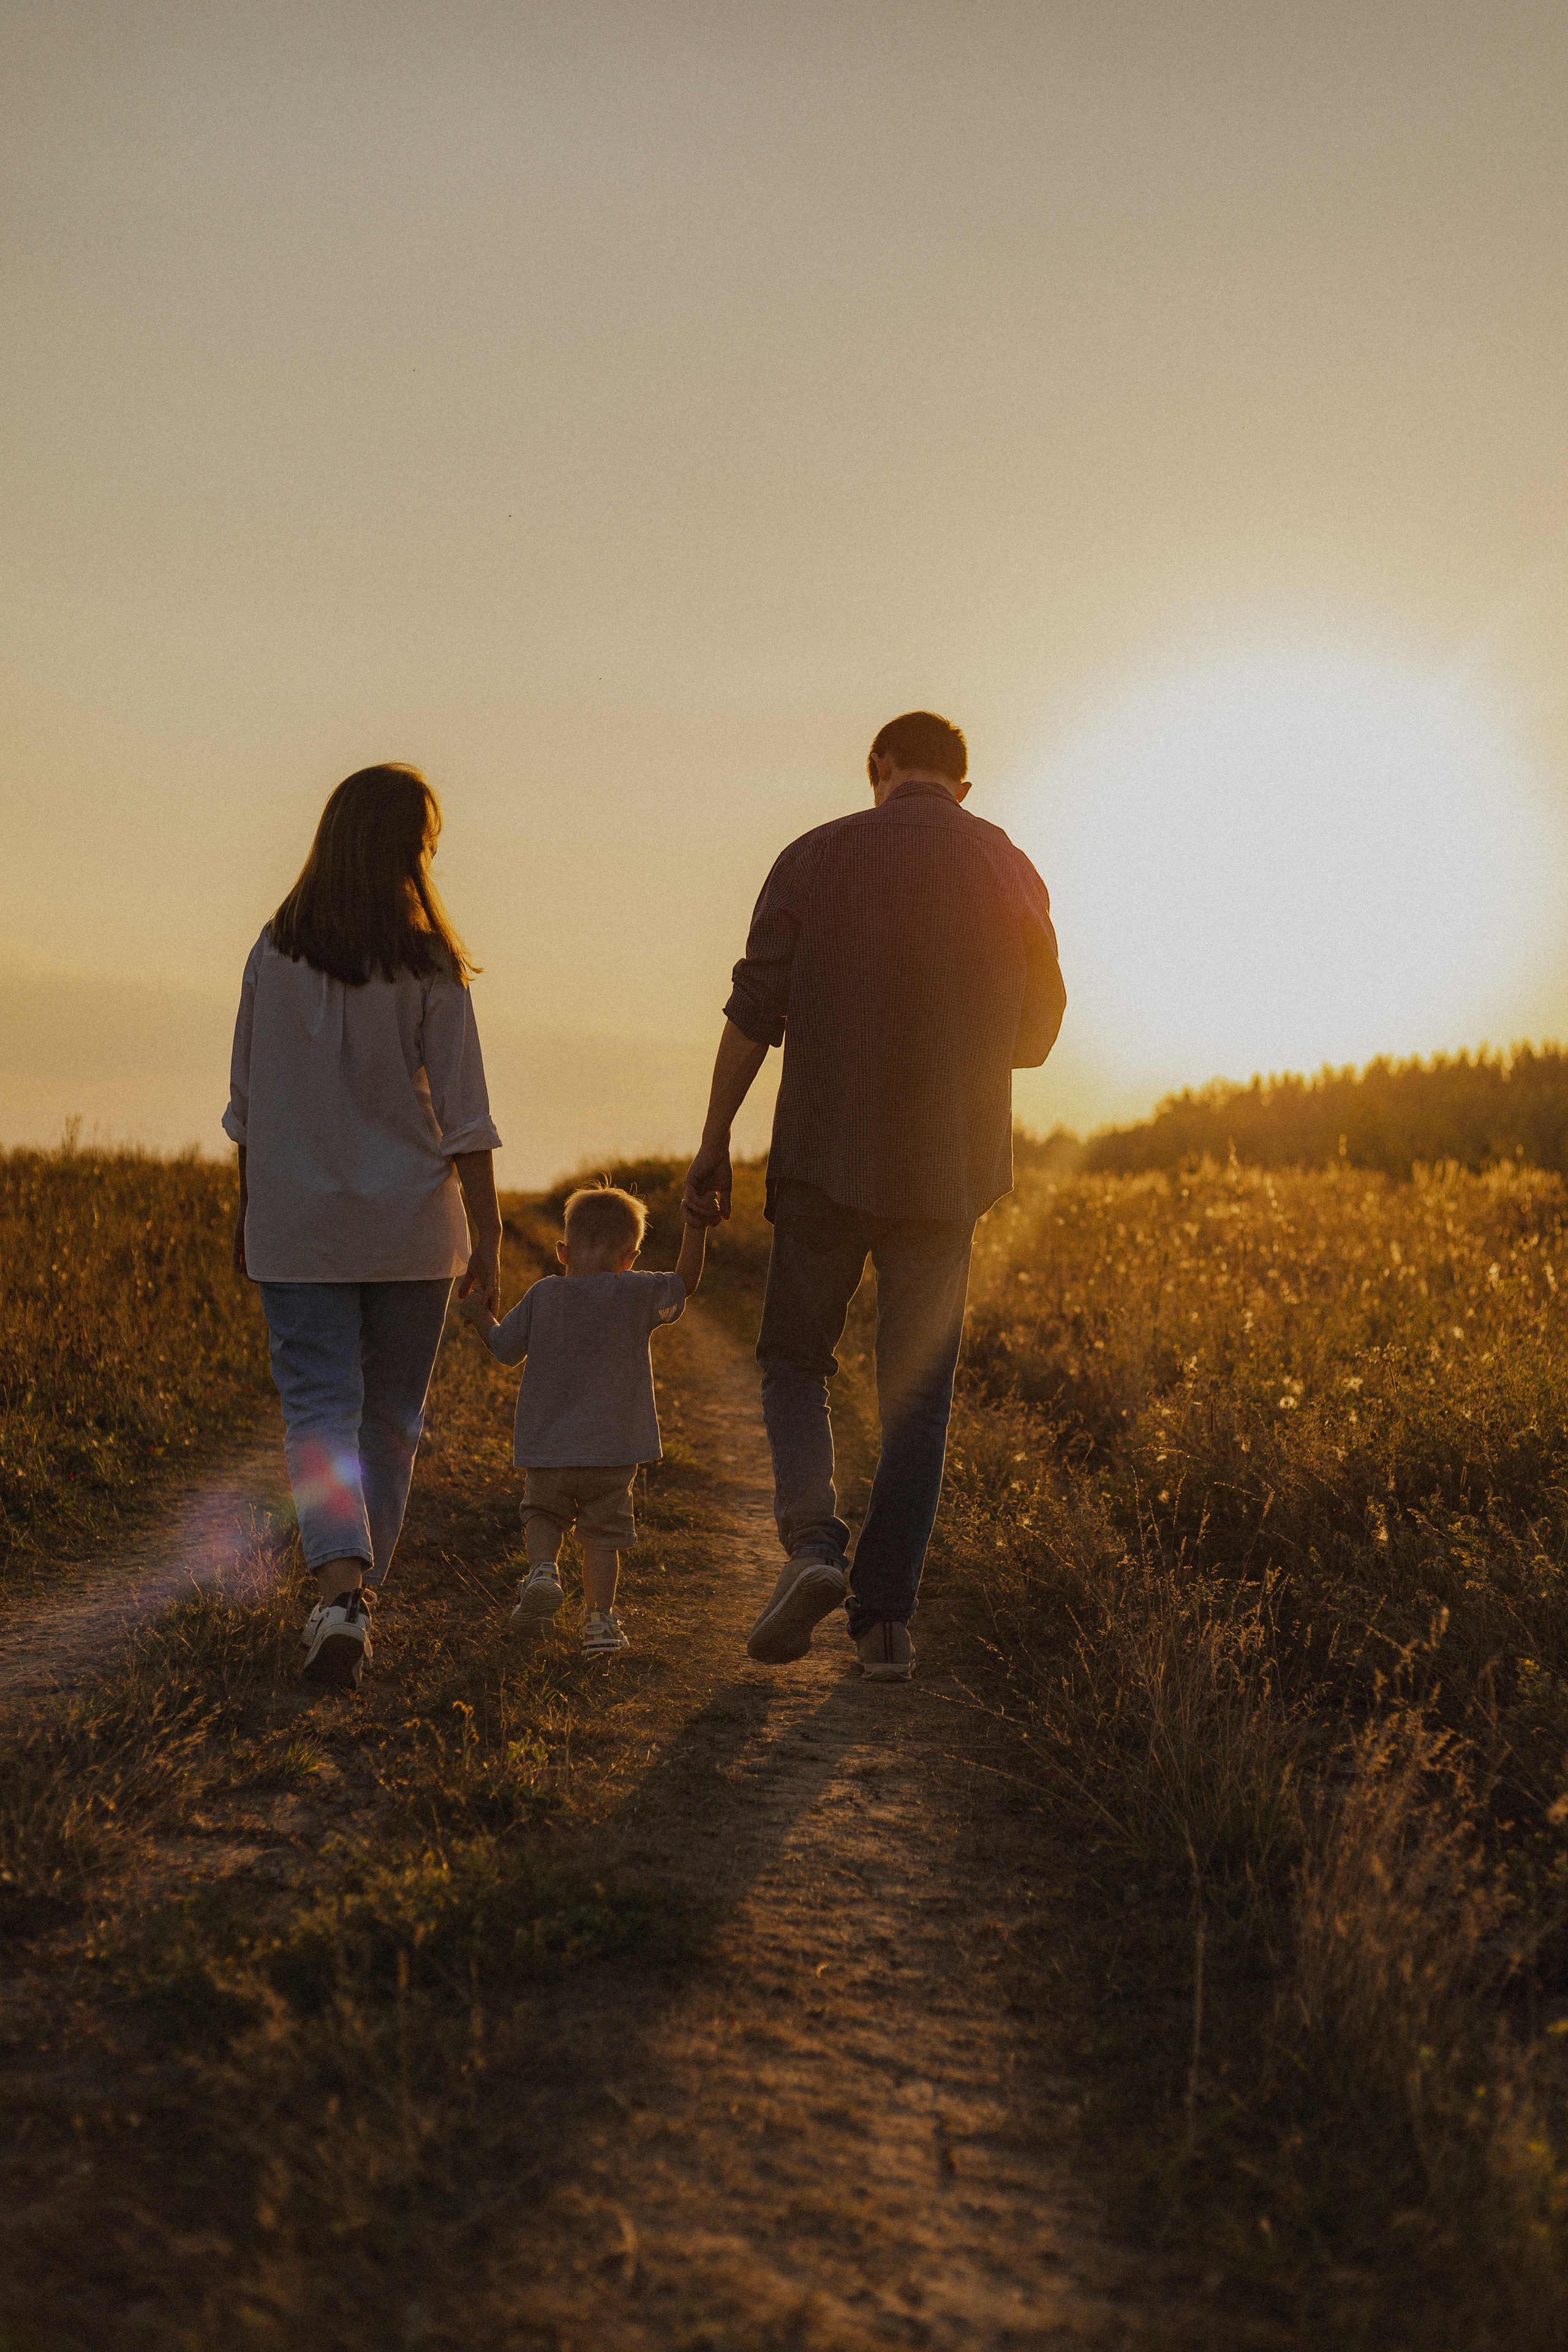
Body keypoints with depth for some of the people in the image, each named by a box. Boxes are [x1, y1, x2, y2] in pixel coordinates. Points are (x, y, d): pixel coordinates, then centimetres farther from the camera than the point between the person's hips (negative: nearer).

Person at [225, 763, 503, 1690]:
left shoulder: (275, 954, 0)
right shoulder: (430, 964, -8)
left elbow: (249, 1101, 6)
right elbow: (464, 1114, -8)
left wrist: (250, 1210, 18)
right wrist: (489, 1234, -2)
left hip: (298, 1226, 1)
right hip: (411, 1227, -1)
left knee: (319, 1407, 0)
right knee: (391, 1414, 15)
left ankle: (339, 1596, -20)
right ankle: (357, 1594, 26)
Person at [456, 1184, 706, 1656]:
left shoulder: (543, 1296, -2)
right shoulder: (637, 1293, -6)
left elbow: (506, 1349, 6)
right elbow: (685, 1284, 7)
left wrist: (479, 1314, 23)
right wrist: (695, 1227, 10)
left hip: (547, 1446, 1)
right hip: (613, 1448, -1)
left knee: (543, 1513, 22)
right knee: (603, 1532, 10)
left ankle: (543, 1569, -4)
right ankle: (599, 1621, 9)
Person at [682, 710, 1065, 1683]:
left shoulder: (816, 858, -1)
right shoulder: (1012, 873, 5)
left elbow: (755, 1012, -4)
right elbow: (1036, 1034, 11)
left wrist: (714, 1143, 3)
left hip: (829, 1158, -2)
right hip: (949, 1167, 2)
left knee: (797, 1359, 13)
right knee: (917, 1394, 9)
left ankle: (813, 1542, -11)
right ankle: (887, 1614, 7)